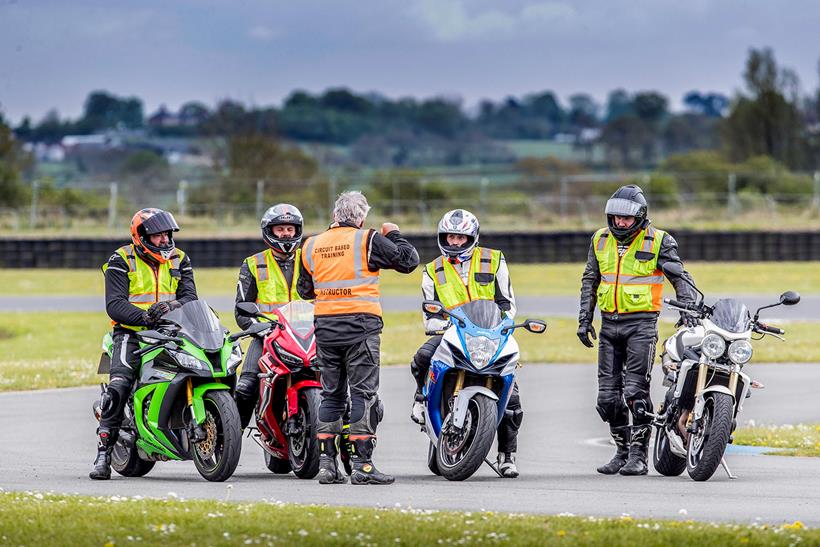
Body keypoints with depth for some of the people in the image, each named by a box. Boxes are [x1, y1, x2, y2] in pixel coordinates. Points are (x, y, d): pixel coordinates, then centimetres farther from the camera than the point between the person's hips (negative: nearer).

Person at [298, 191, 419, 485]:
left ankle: (326, 462, 7)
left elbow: (305, 289, 19)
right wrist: (394, 235, 15)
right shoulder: (367, 240, -5)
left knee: (331, 395, 11)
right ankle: (362, 464, -9)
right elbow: (408, 260, -2)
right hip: (360, 326, -5)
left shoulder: (312, 246, 10)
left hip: (325, 327, 5)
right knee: (364, 394, -4)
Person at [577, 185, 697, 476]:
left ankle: (639, 455, -7)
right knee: (608, 394, 4)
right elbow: (590, 280, 18)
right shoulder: (601, 240, 10)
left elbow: (680, 277, -2)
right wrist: (584, 319, 13)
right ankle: (623, 450, 16)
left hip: (641, 323, -5)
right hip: (609, 323, 5)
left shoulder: (658, 241, -4)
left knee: (635, 391, -13)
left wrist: (687, 308, -16)